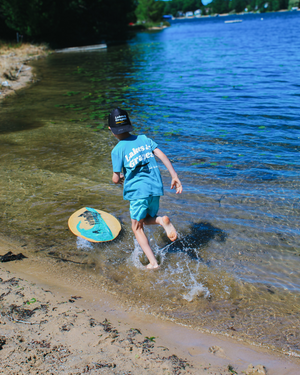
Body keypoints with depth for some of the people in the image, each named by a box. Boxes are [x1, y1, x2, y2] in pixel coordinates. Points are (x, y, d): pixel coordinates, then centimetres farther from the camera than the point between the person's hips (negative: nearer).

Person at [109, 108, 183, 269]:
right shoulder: (144, 139, 10)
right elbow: (162, 156, 1)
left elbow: (116, 179, -4)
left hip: (138, 190, -5)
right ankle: (161, 220, -11)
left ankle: (153, 263, 2)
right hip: (156, 187, 5)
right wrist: (174, 176, 0)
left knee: (137, 227, 11)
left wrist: (119, 178, 19)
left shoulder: (117, 150, -4)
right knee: (147, 219, 25)